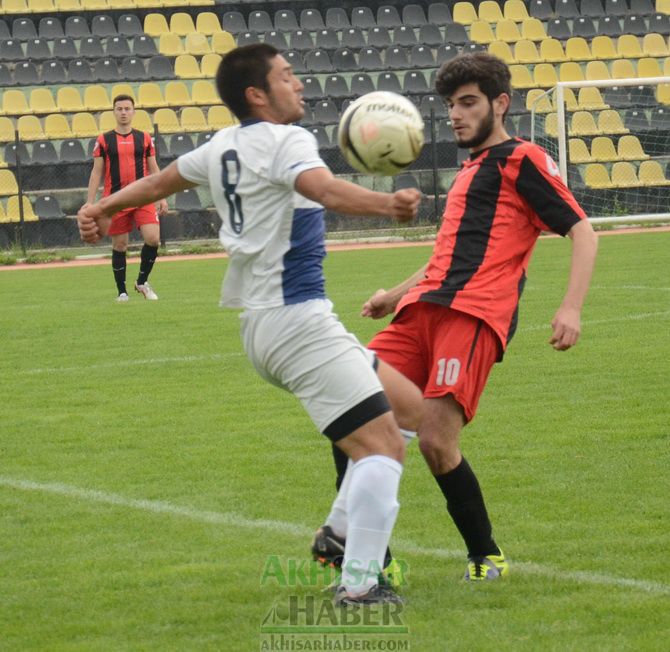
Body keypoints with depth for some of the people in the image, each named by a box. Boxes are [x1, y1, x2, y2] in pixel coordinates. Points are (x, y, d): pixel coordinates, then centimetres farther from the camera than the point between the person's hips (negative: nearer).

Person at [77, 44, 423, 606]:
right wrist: (387, 204, -44)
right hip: (296, 320, -10)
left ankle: (342, 534, 15)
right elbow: (326, 190, -31)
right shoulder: (284, 141, -10)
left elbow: (158, 183, 33)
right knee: (381, 447, -13)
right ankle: (359, 585, -17)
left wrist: (103, 208, 48)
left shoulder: (223, 147, 16)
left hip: (263, 322, 10)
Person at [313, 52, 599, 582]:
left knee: (436, 439, -20)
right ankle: (349, 533, -9)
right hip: (425, 311, 8)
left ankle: (487, 557, -3)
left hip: (474, 316, -8)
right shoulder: (469, 171, 29)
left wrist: (571, 308, -18)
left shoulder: (521, 160, 3)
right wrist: (397, 295, 33)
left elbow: (582, 231, -5)